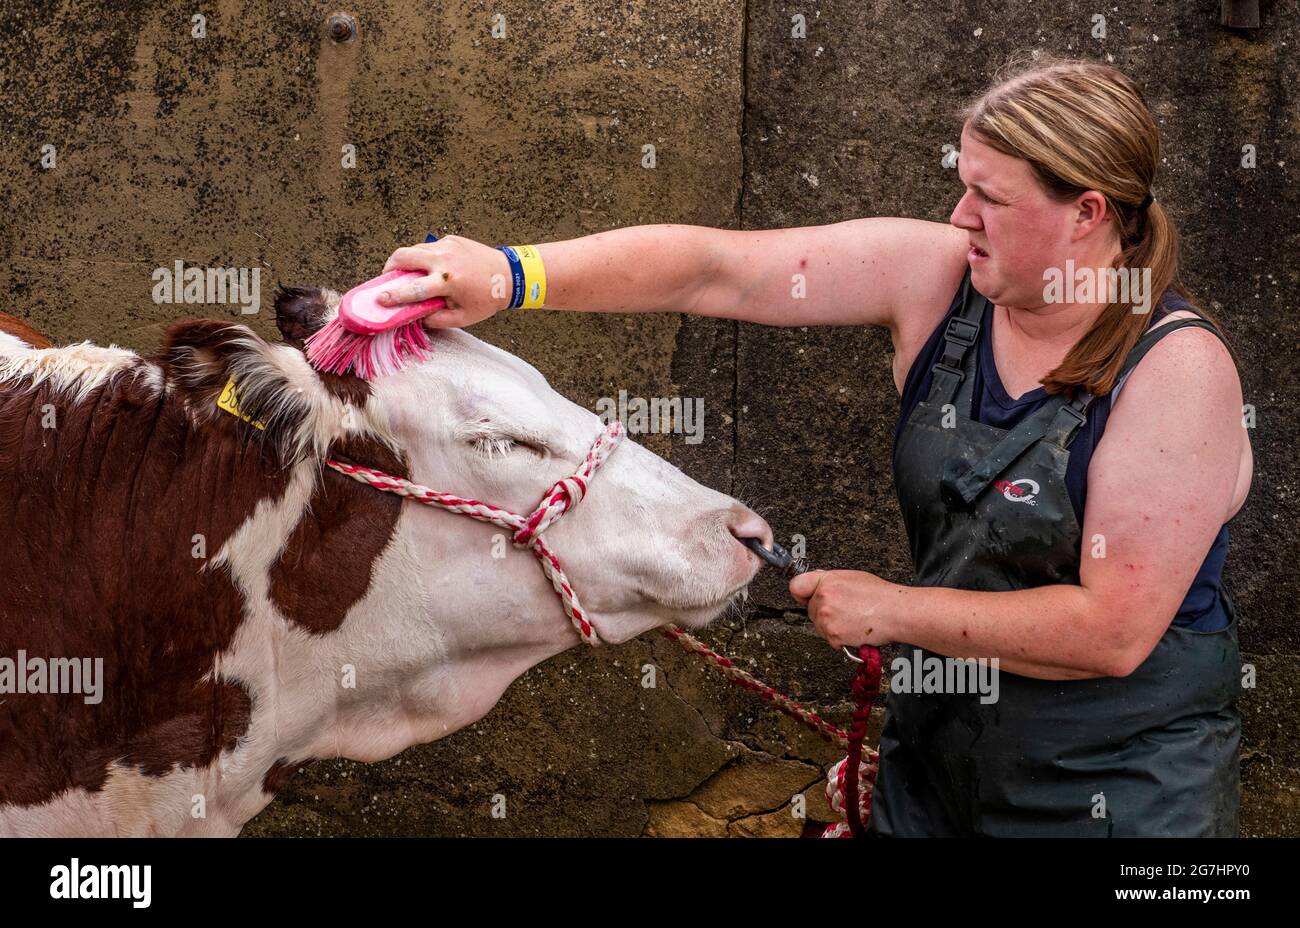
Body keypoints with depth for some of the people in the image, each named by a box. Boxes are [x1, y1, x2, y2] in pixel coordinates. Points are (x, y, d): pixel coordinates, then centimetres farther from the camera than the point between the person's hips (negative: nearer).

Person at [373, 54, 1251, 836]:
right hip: (937, 748, 5)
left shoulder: (1179, 368, -21)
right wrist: (513, 274, -20)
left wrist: (891, 610, -18)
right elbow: (715, 268, -10)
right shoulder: (935, 275, -6)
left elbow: (1114, 631, -24)